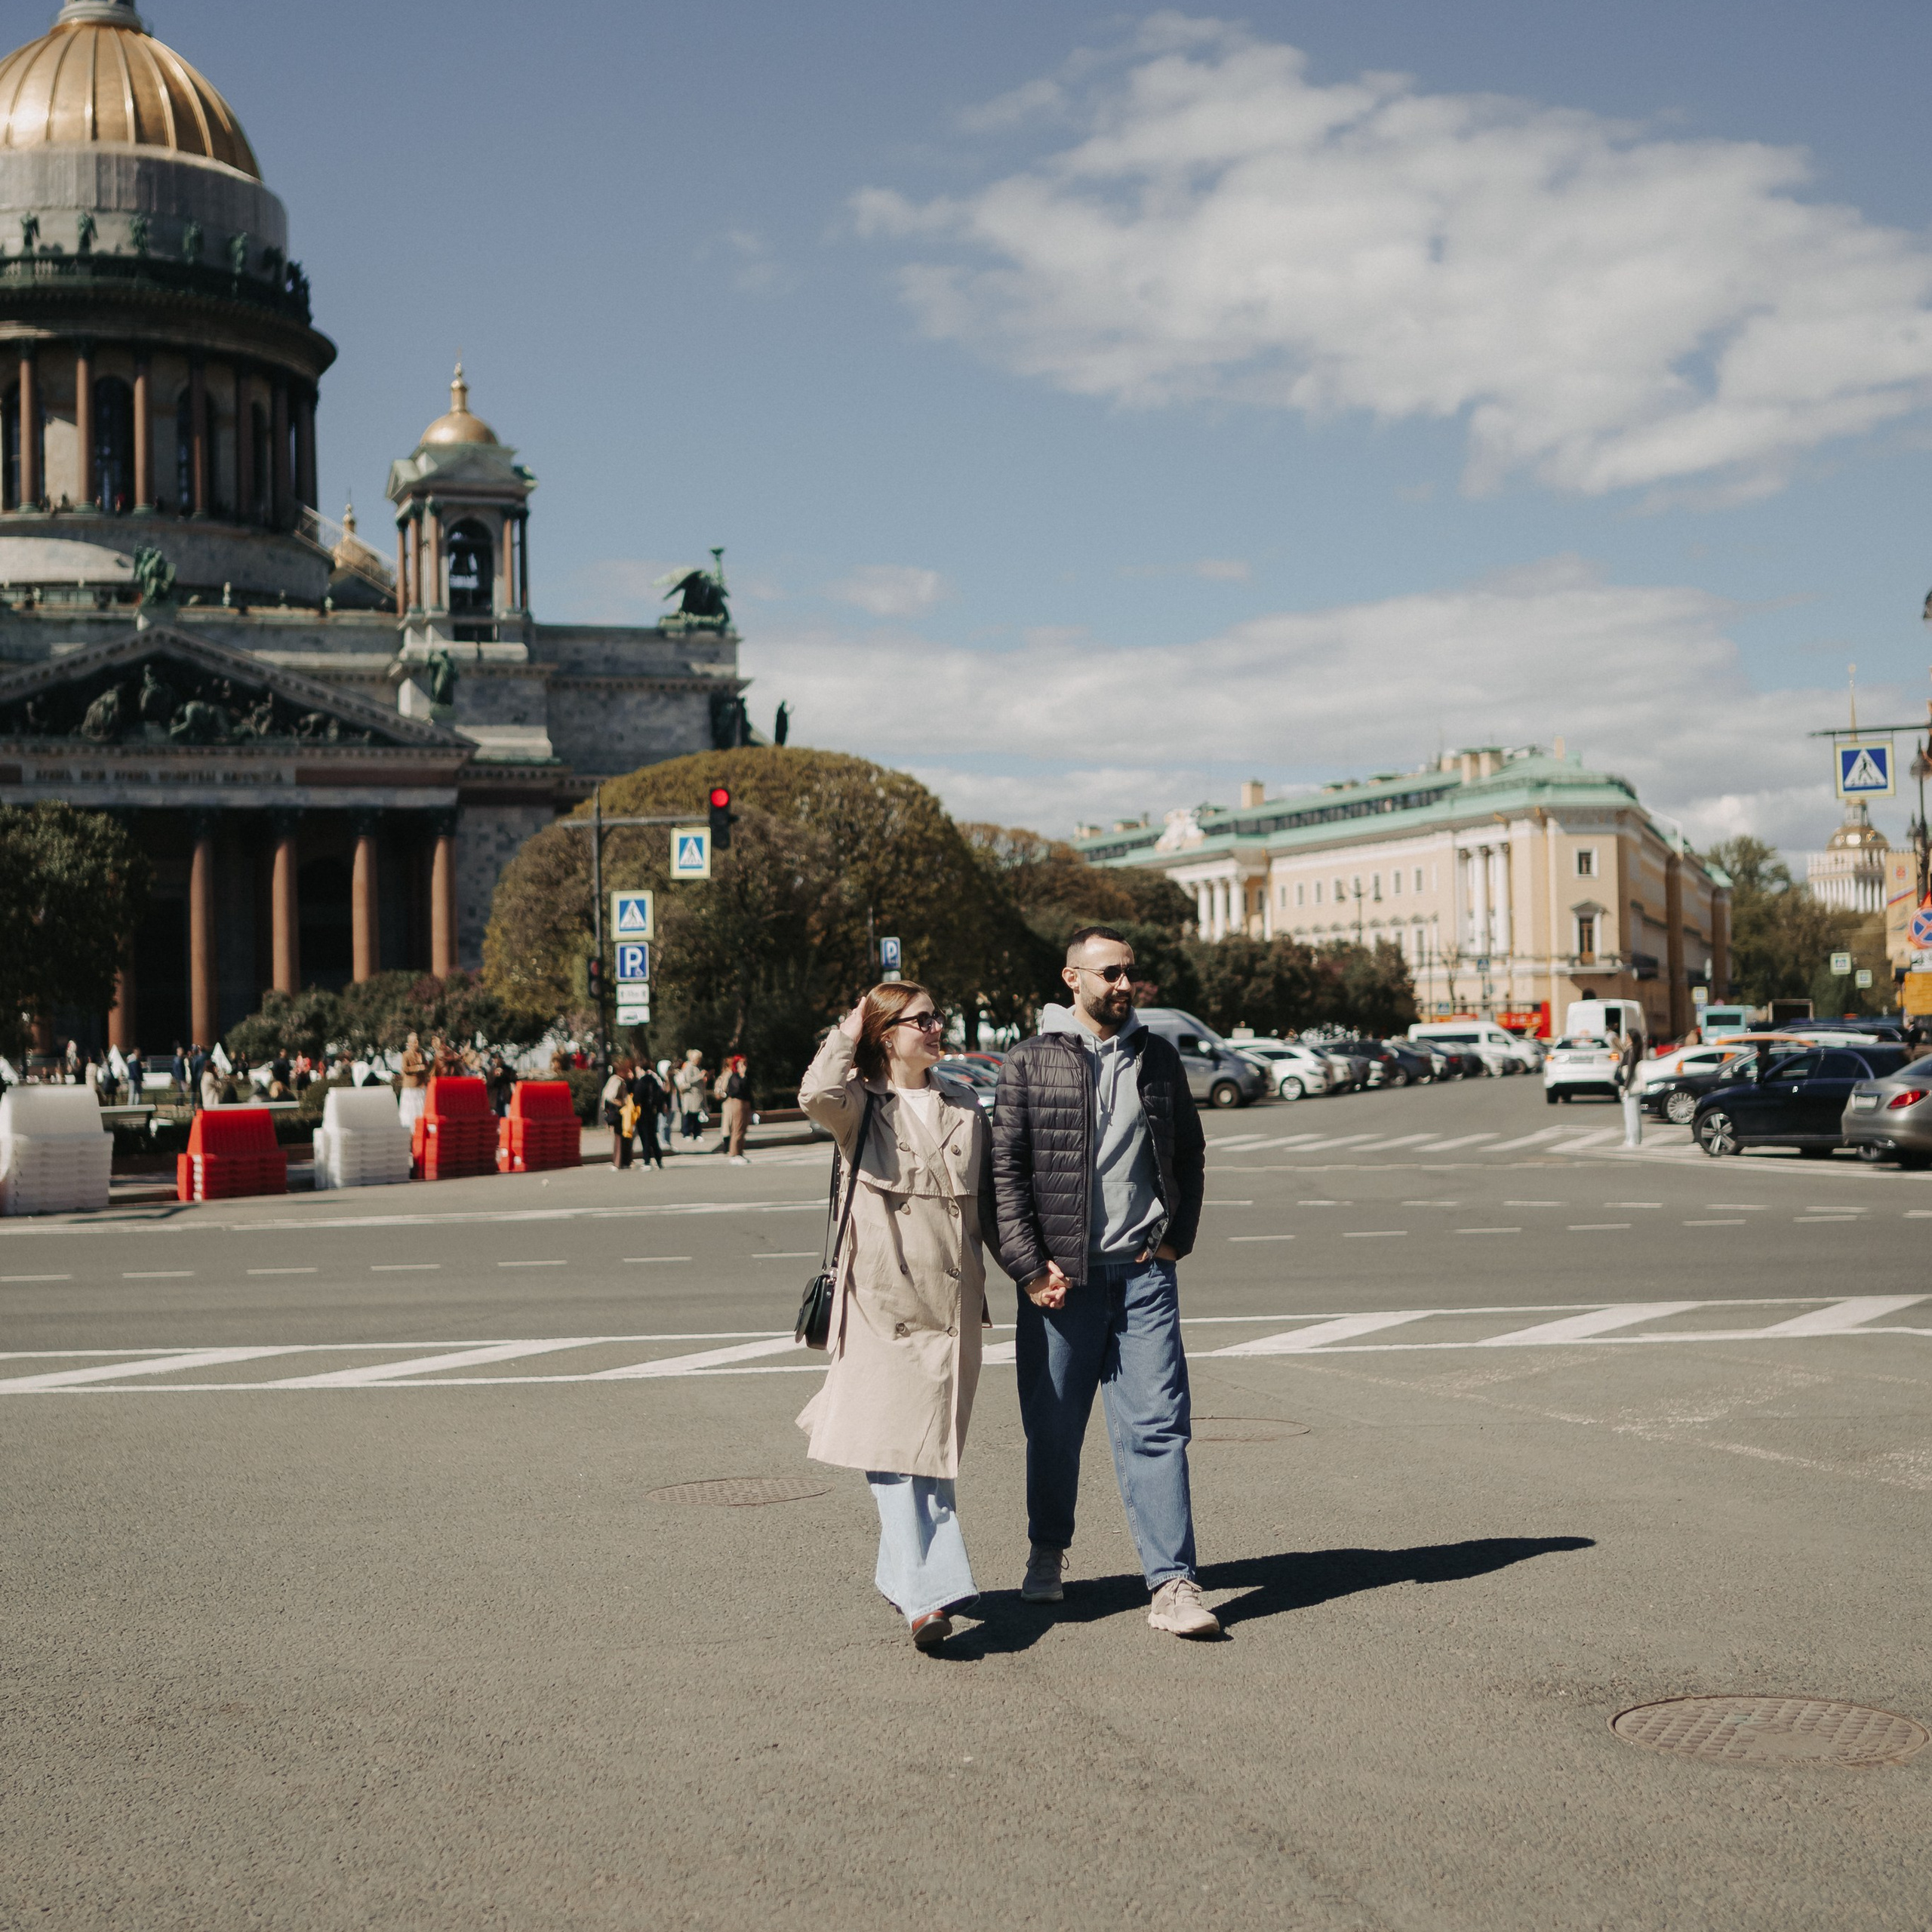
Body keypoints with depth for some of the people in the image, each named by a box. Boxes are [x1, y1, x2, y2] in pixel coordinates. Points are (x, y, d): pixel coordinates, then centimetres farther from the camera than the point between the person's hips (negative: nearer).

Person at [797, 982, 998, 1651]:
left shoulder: (963, 1106, 14)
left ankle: (906, 1576, 22)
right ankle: (926, 1595, -10)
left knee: (934, 1444, 8)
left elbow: (985, 1201, 20)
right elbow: (817, 1096, -25)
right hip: (880, 1297, -4)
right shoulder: (860, 1105, -1)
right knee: (891, 1445, -9)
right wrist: (847, 1033, -8)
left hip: (950, 1296, 4)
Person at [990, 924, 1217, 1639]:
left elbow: (1190, 1151, 20)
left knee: (1157, 1426, -4)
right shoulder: (1032, 1062, -1)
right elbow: (1005, 1168, -3)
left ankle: (1173, 1585, -5)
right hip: (1060, 1276, -2)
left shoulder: (1157, 1057, 10)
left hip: (1144, 1272, 2)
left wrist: (1176, 1234, 9)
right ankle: (1047, 1553, 33)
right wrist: (1028, 1265, -9)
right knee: (1053, 1428, 10)